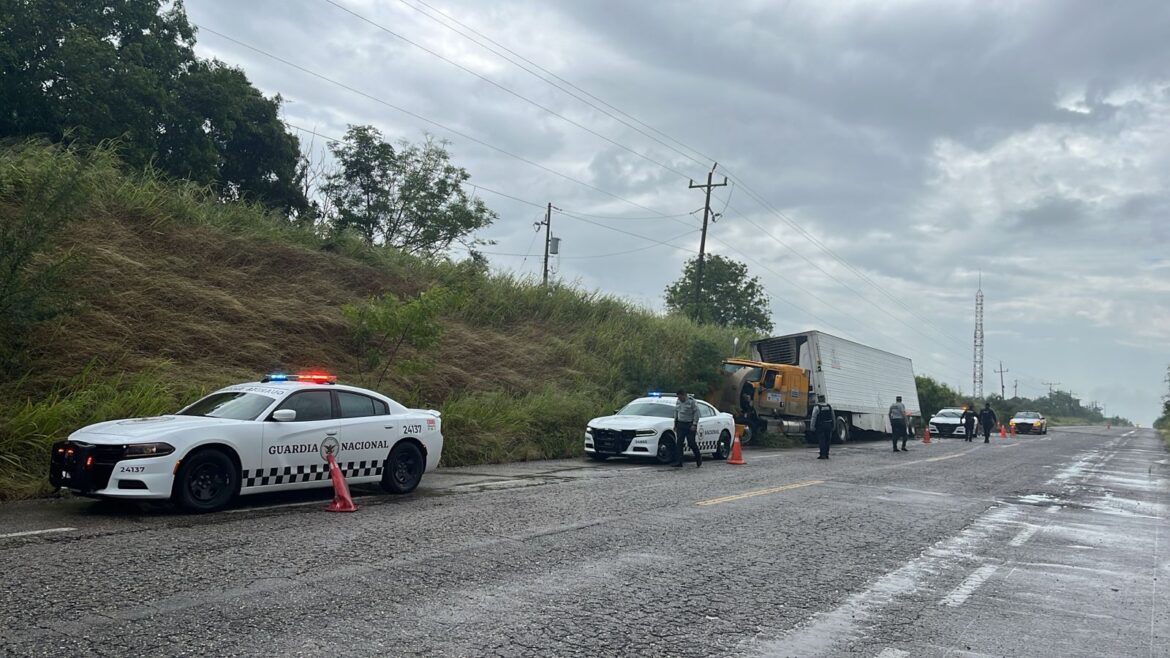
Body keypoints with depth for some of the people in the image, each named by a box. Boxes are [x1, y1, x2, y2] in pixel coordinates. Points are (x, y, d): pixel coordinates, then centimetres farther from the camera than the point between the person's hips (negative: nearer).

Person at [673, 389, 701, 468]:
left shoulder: (692, 401, -9)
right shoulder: (678, 402, 11)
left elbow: (696, 413, -11)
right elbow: (676, 412, 20)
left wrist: (694, 424, -16)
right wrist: (675, 424, 17)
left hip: (690, 425, -6)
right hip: (680, 425, 6)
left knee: (691, 443, -5)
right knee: (679, 443, -2)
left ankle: (698, 458, 17)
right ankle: (678, 462, -2)